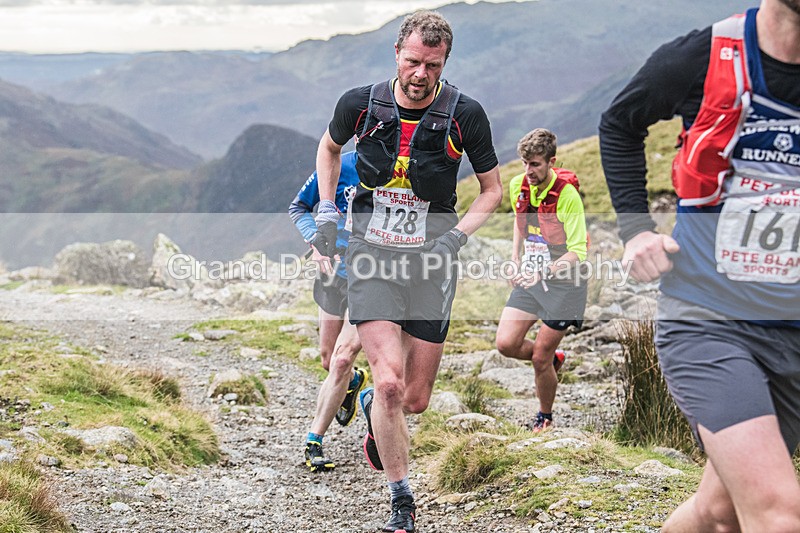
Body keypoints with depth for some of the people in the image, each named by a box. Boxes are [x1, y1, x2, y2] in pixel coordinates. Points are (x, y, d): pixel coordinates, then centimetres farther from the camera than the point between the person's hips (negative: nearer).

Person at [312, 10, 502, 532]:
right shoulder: (361, 104, -5)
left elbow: (493, 188, 5)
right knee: (390, 381, -16)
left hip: (430, 259, 1)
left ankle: (371, 407, 43)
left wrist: (457, 235, -9)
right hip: (372, 255, -1)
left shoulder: (464, 114, -8)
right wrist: (327, 210, 7)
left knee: (415, 399, 5)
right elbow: (329, 146, 18)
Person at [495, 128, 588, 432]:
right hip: (529, 280, 6)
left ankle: (545, 416, 26)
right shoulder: (517, 186, -2)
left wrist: (543, 273, -34)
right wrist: (515, 257, 11)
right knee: (506, 344, -6)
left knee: (540, 358, 0)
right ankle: (553, 360, 25)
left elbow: (577, 252, -21)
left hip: (562, 285, -6)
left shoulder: (567, 194, -21)